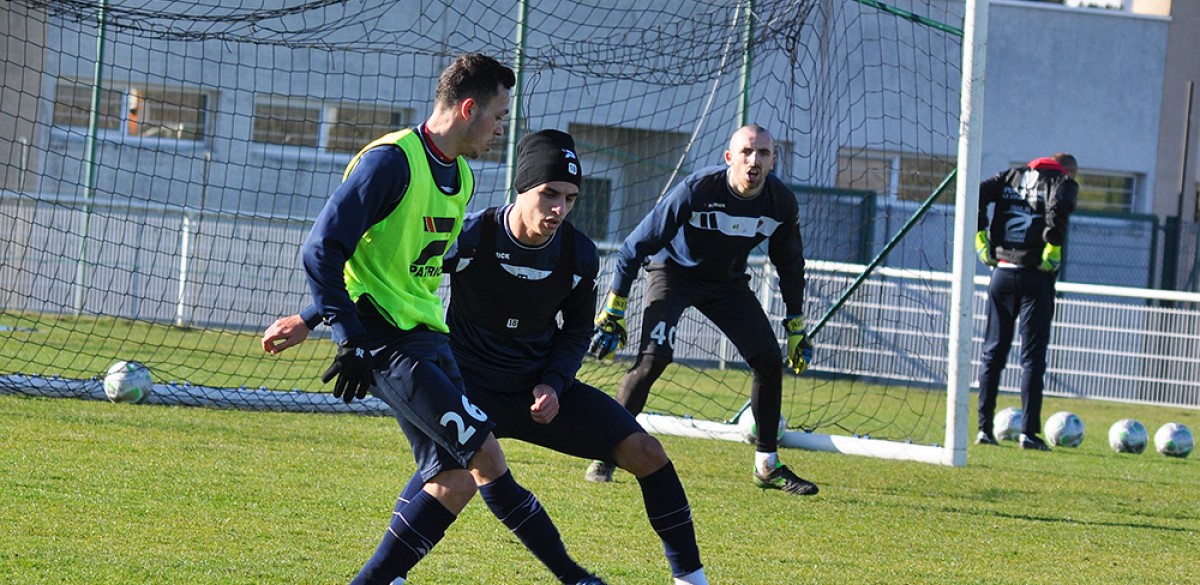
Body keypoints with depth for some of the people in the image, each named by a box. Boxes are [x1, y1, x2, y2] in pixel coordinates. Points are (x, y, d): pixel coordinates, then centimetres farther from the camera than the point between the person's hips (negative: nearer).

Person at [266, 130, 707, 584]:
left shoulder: (579, 255, -9)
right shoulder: (472, 237, -20)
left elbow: (577, 332, 8)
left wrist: (553, 384, -10)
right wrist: (307, 320, -16)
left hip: (542, 386, 4)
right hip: (471, 384, -4)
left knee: (646, 453, -5)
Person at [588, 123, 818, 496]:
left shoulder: (781, 202, -17)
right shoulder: (697, 190, -30)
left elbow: (790, 264, 3)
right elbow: (637, 247, -21)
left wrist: (796, 326, 6)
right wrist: (613, 313, -19)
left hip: (728, 281, 5)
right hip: (673, 270, -5)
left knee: (768, 359, -5)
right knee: (653, 357, -23)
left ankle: (768, 466, 10)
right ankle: (606, 455, -12)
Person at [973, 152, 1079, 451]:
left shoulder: (1012, 176, 16)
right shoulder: (1064, 182, 3)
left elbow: (977, 195, -1)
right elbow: (1059, 206, -21)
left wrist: (981, 238, 2)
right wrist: (1053, 247, -13)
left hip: (1002, 270, 4)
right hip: (1036, 277, -4)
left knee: (993, 351, 10)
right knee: (1032, 356, 0)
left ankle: (984, 428, 9)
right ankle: (1029, 432, -5)